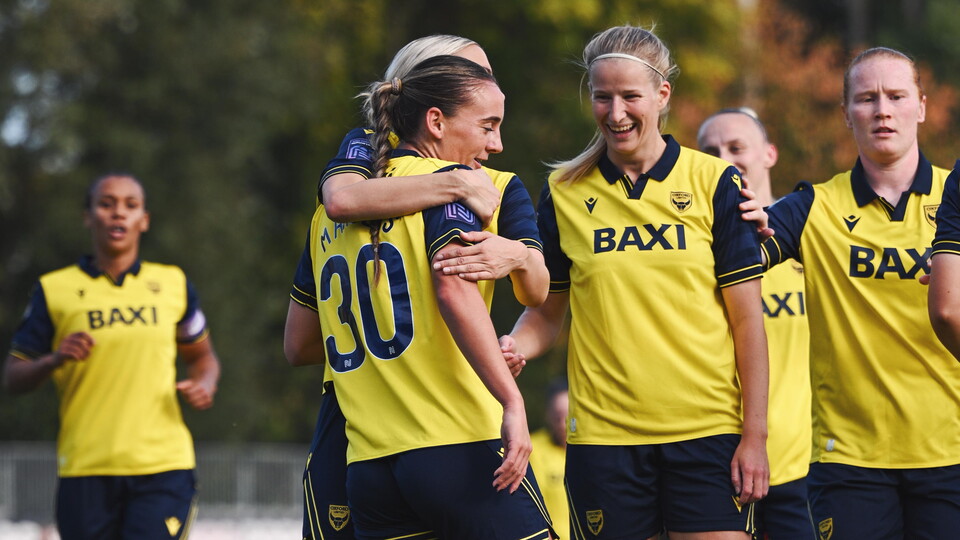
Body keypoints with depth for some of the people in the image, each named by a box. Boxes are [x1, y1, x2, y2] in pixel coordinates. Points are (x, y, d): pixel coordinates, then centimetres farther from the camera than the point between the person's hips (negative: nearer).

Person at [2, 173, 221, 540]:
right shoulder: (55, 290, 5)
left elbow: (202, 355, 26)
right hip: (86, 471, 0)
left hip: (163, 469, 0)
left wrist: (204, 385, 3)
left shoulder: (173, 284, 12)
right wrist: (54, 360, -14)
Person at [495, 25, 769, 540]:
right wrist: (514, 345, -9)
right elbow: (547, 311, 14)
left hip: (707, 435, -1)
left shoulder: (714, 182, 1)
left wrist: (755, 436, -3)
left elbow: (746, 319, 1)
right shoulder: (563, 193, 6)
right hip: (602, 435, 1)